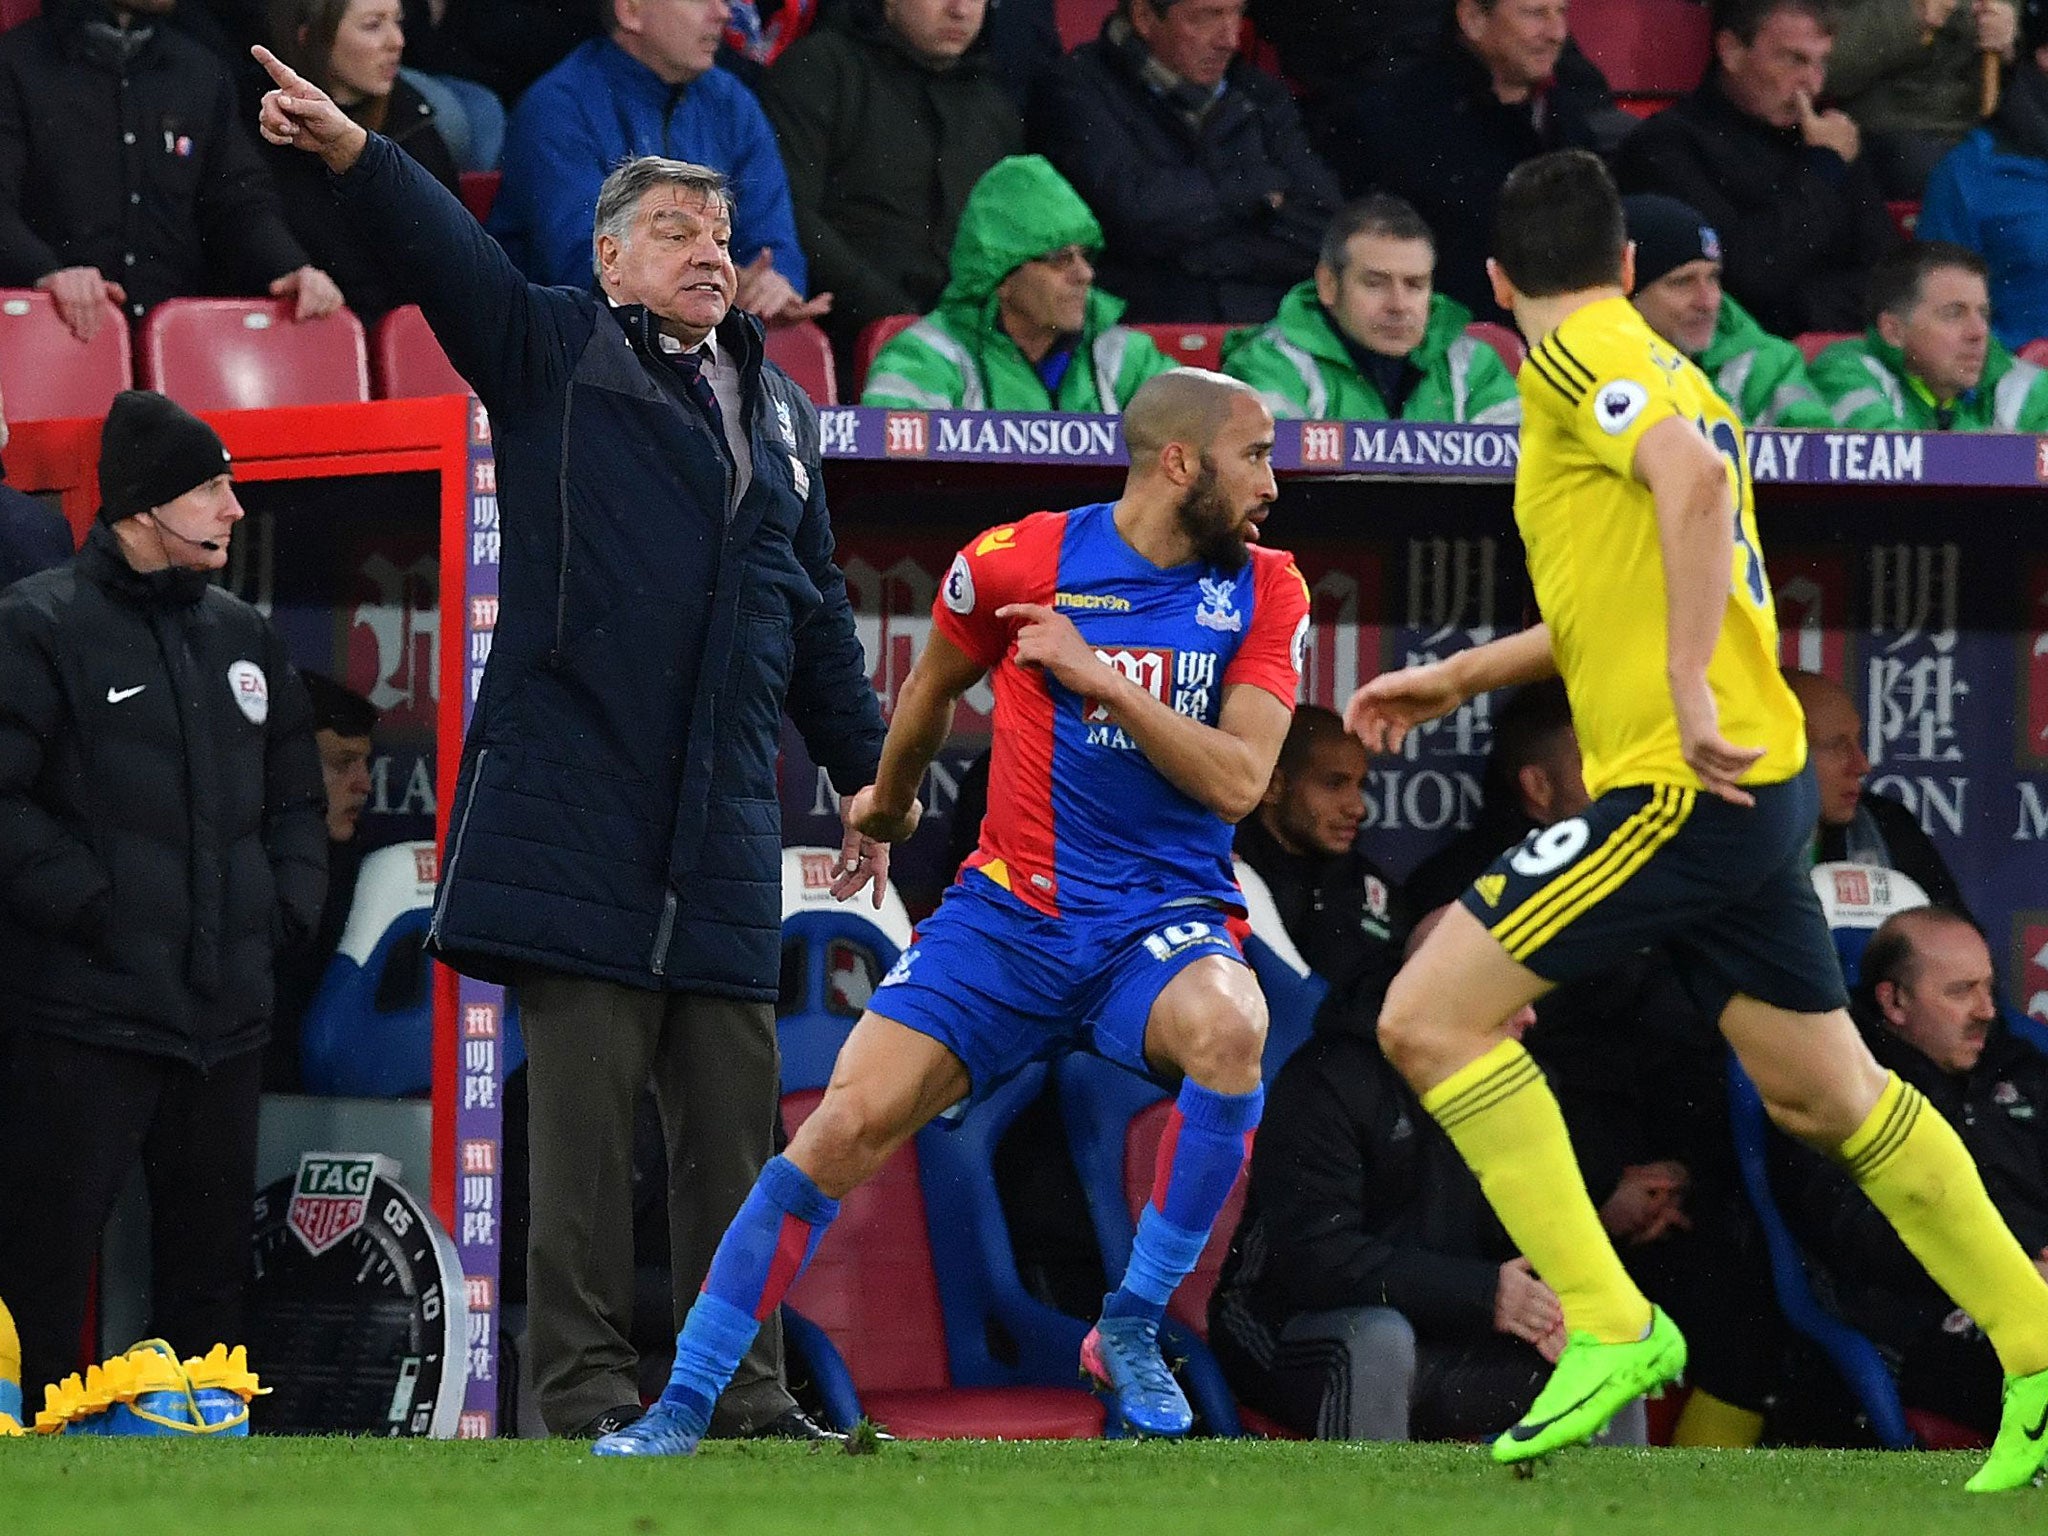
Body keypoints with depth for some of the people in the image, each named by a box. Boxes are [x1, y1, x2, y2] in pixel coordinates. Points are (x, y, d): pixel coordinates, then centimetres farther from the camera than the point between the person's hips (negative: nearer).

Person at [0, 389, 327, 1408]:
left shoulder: (242, 636, 16)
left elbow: (295, 798, 25)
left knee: (209, 1267, 12)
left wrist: (283, 908, 10)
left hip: (225, 1017, 7)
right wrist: (87, 908, -17)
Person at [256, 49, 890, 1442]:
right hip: (579, 797, -5)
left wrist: (867, 773, 26)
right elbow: (455, 257, -13)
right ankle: (586, 1384, -2)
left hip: (725, 824, 5)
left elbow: (820, 611, 28)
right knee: (585, 1103, -5)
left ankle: (745, 1390, 10)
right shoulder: (554, 357, 5)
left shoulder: (779, 413, 21)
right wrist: (354, 152, -31)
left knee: (735, 1107, 5)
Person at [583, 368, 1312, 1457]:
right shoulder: (1017, 561, -3)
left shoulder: (1266, 591, 1)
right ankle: (684, 1403, -5)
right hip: (1010, 909, 0)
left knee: (1228, 1029, -34)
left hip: (1163, 921, 0)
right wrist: (889, 798, 33)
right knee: (851, 1121, -16)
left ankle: (1130, 1331, -15)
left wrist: (1103, 676, -18)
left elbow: (1238, 783, -11)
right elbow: (931, 690, 18)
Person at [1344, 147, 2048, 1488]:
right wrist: (1460, 678, 35)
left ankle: (1610, 1327, -10)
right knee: (1828, 1096, 17)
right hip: (1753, 788, 9)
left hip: (1691, 783, -9)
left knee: (1429, 1017, -7)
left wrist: (1692, 692, -31)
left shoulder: (1580, 358, -8)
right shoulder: (1659, 371, 20)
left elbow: (1695, 474, -28)